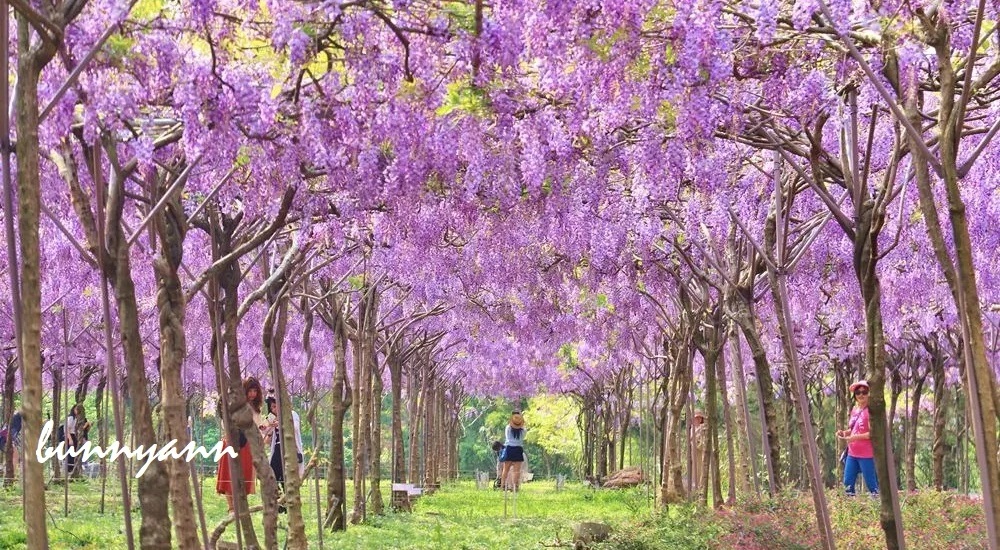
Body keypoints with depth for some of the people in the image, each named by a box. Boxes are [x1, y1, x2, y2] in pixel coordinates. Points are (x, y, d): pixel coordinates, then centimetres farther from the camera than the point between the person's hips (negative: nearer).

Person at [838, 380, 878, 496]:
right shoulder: (854, 411, 12)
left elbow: (873, 433, -18)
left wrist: (855, 437, -23)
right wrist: (844, 433, 2)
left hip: (866, 454, -8)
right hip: (852, 453, 8)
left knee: (871, 484, -2)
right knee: (848, 483, 10)